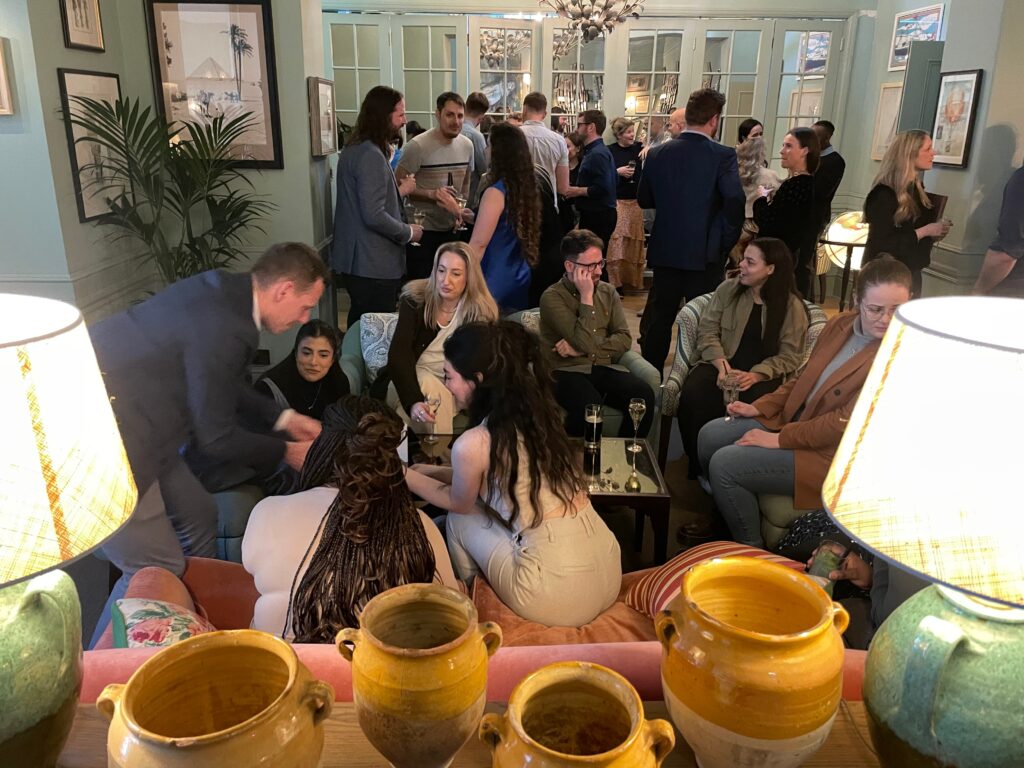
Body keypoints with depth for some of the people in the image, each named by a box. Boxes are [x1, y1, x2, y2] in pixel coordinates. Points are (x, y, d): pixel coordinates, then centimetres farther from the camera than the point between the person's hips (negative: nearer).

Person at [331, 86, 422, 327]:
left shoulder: (354, 149, 13)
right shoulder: (371, 155, -18)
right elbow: (374, 215, -24)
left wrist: (398, 190, 15)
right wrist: (409, 232, -10)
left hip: (356, 259, 10)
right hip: (374, 264, -10)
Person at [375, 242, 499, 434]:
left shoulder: (481, 314, -9)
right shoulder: (415, 299, -12)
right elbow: (398, 354, -24)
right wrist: (413, 402, -41)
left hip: (450, 390, 0)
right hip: (406, 382, 0)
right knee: (429, 384, -33)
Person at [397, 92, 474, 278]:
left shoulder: (467, 145, 3)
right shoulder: (417, 146, -16)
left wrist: (461, 211, 5)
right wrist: (431, 194, -25)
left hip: (451, 229, 6)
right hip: (422, 229, -5)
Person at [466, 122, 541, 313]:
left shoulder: (497, 191, -17)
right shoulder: (526, 187, 6)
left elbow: (479, 244, -18)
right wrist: (477, 218, 23)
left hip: (495, 286, -8)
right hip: (520, 281, 8)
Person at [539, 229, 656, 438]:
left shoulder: (608, 292, 12)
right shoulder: (552, 297, -7)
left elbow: (624, 339, 2)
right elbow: (584, 343, -17)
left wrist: (582, 348, -11)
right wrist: (586, 297, -13)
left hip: (605, 368, 5)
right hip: (568, 371, -5)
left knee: (644, 394, -24)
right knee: (589, 407, -36)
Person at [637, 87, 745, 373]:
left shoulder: (658, 153, 0)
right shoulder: (723, 155, -12)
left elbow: (644, 199, 6)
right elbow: (735, 201, -24)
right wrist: (728, 240, -11)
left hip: (665, 250, 4)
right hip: (705, 252, -4)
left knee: (658, 318, 13)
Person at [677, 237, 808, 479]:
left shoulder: (792, 306, 0)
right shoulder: (728, 289, 8)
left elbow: (789, 356, -3)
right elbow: (708, 331, 4)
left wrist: (754, 376, -20)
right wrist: (721, 364, -15)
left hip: (764, 374, -2)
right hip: (723, 365, 2)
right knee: (692, 397, -30)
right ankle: (697, 467, -13)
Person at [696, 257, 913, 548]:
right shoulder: (841, 324, 3)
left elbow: (848, 422, -23)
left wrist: (780, 439, -20)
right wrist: (760, 407, 4)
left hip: (833, 454, -8)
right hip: (793, 419, 8)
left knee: (725, 464, -18)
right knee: (709, 435, 2)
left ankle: (751, 551, 5)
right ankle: (722, 520, 23)